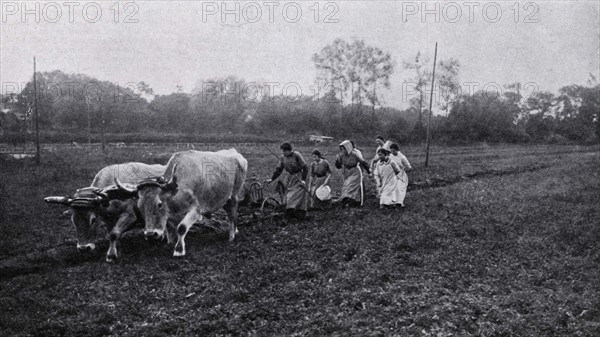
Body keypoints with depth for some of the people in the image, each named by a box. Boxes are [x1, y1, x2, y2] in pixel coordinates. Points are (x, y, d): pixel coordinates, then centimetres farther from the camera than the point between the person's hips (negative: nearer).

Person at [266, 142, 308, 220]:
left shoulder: (297, 155, -17)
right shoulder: (283, 158, 0)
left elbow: (305, 167, -13)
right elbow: (279, 169, 9)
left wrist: (303, 179, -18)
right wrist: (272, 179, 3)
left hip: (299, 177, -6)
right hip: (290, 177, 6)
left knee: (299, 195, -10)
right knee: (289, 195, 2)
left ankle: (300, 215, -8)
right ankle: (290, 212, 9)